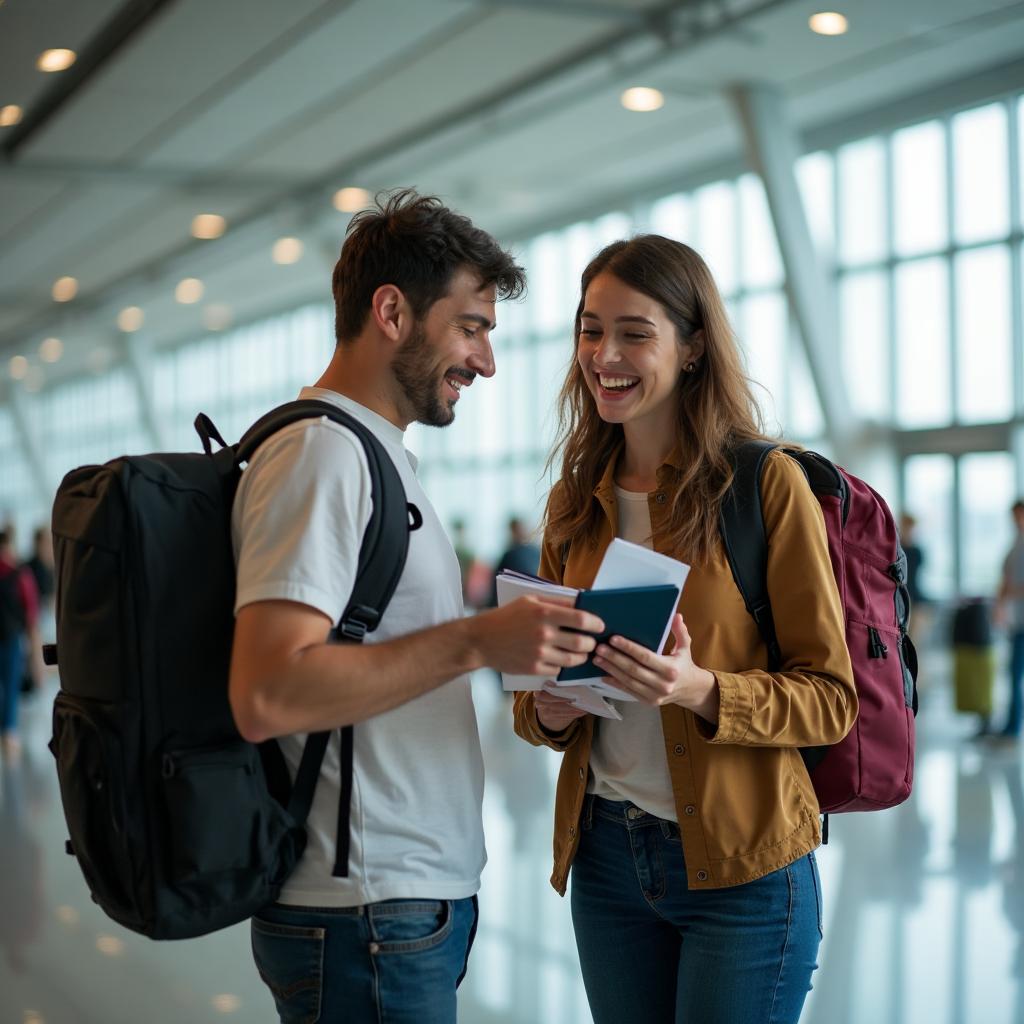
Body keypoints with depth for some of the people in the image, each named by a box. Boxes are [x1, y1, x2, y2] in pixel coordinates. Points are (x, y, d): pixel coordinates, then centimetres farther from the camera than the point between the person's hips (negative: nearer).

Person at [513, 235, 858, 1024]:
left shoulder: (769, 484, -9)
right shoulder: (575, 501, 8)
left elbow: (831, 698, -9)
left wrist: (701, 691, -26)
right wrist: (547, 712, -7)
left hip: (741, 868, -5)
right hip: (606, 854, 5)